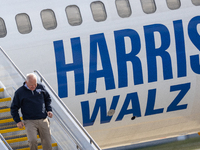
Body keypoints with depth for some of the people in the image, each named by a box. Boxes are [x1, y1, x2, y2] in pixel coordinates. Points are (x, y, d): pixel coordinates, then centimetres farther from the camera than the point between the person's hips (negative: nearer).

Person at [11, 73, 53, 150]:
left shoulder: (40, 87, 7)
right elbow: (14, 108, 5)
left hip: (43, 121, 3)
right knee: (32, 141, -24)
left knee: (47, 143, 2)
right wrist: (18, 121, -4)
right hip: (29, 121, -3)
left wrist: (49, 110, 8)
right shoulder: (20, 92, -2)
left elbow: (47, 99, 23)